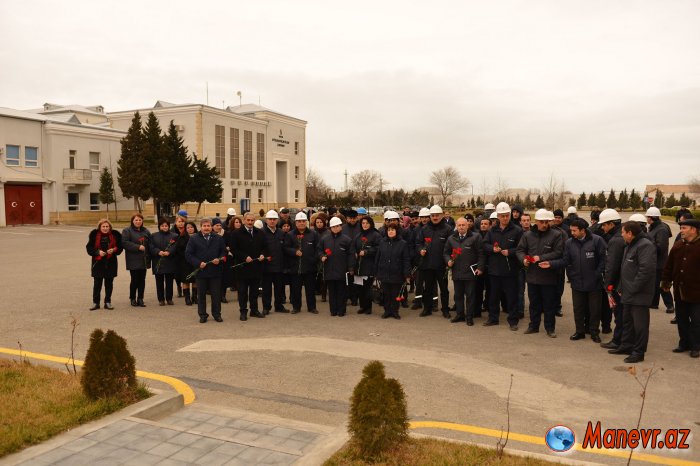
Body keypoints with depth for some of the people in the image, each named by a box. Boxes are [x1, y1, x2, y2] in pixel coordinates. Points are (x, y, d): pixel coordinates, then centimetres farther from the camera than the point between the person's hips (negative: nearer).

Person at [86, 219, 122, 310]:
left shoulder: (115, 235, 2)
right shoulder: (94, 235, 0)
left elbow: (120, 247, 6)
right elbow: (89, 248, -1)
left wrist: (113, 250, -14)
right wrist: (98, 252, -17)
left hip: (111, 262, 1)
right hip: (98, 262, -1)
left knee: (109, 283, 7)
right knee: (97, 283, 2)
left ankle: (108, 302, 16)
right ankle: (95, 303, 12)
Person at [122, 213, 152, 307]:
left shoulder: (146, 231, 13)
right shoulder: (127, 231, -2)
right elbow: (125, 243, -13)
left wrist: (149, 255, 2)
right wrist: (138, 247, -18)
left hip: (144, 260, 5)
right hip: (133, 260, -4)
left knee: (142, 280, 6)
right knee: (134, 280, -1)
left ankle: (140, 299, 15)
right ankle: (133, 299, 14)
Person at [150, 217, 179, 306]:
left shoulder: (174, 236, 5)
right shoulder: (154, 236, 9)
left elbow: (175, 247, -6)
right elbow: (151, 247, -1)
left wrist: (169, 252, -23)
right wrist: (158, 252, -18)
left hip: (170, 263, -1)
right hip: (158, 263, 1)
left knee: (169, 282, 5)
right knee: (159, 282, 5)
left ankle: (169, 299, 15)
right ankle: (161, 299, 14)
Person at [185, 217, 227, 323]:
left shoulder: (219, 239, 8)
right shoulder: (193, 239, 2)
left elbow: (224, 252, 10)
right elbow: (188, 254, -2)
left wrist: (219, 259, -10)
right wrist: (198, 263, -12)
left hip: (215, 271, 1)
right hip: (201, 271, -1)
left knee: (216, 294, 6)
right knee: (201, 294, 7)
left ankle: (217, 314, 17)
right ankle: (202, 315, 17)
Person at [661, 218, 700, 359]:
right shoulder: (678, 245, 7)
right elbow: (669, 265, 11)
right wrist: (666, 281, 9)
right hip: (679, 290, 6)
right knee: (681, 319, 15)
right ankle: (684, 343, 27)